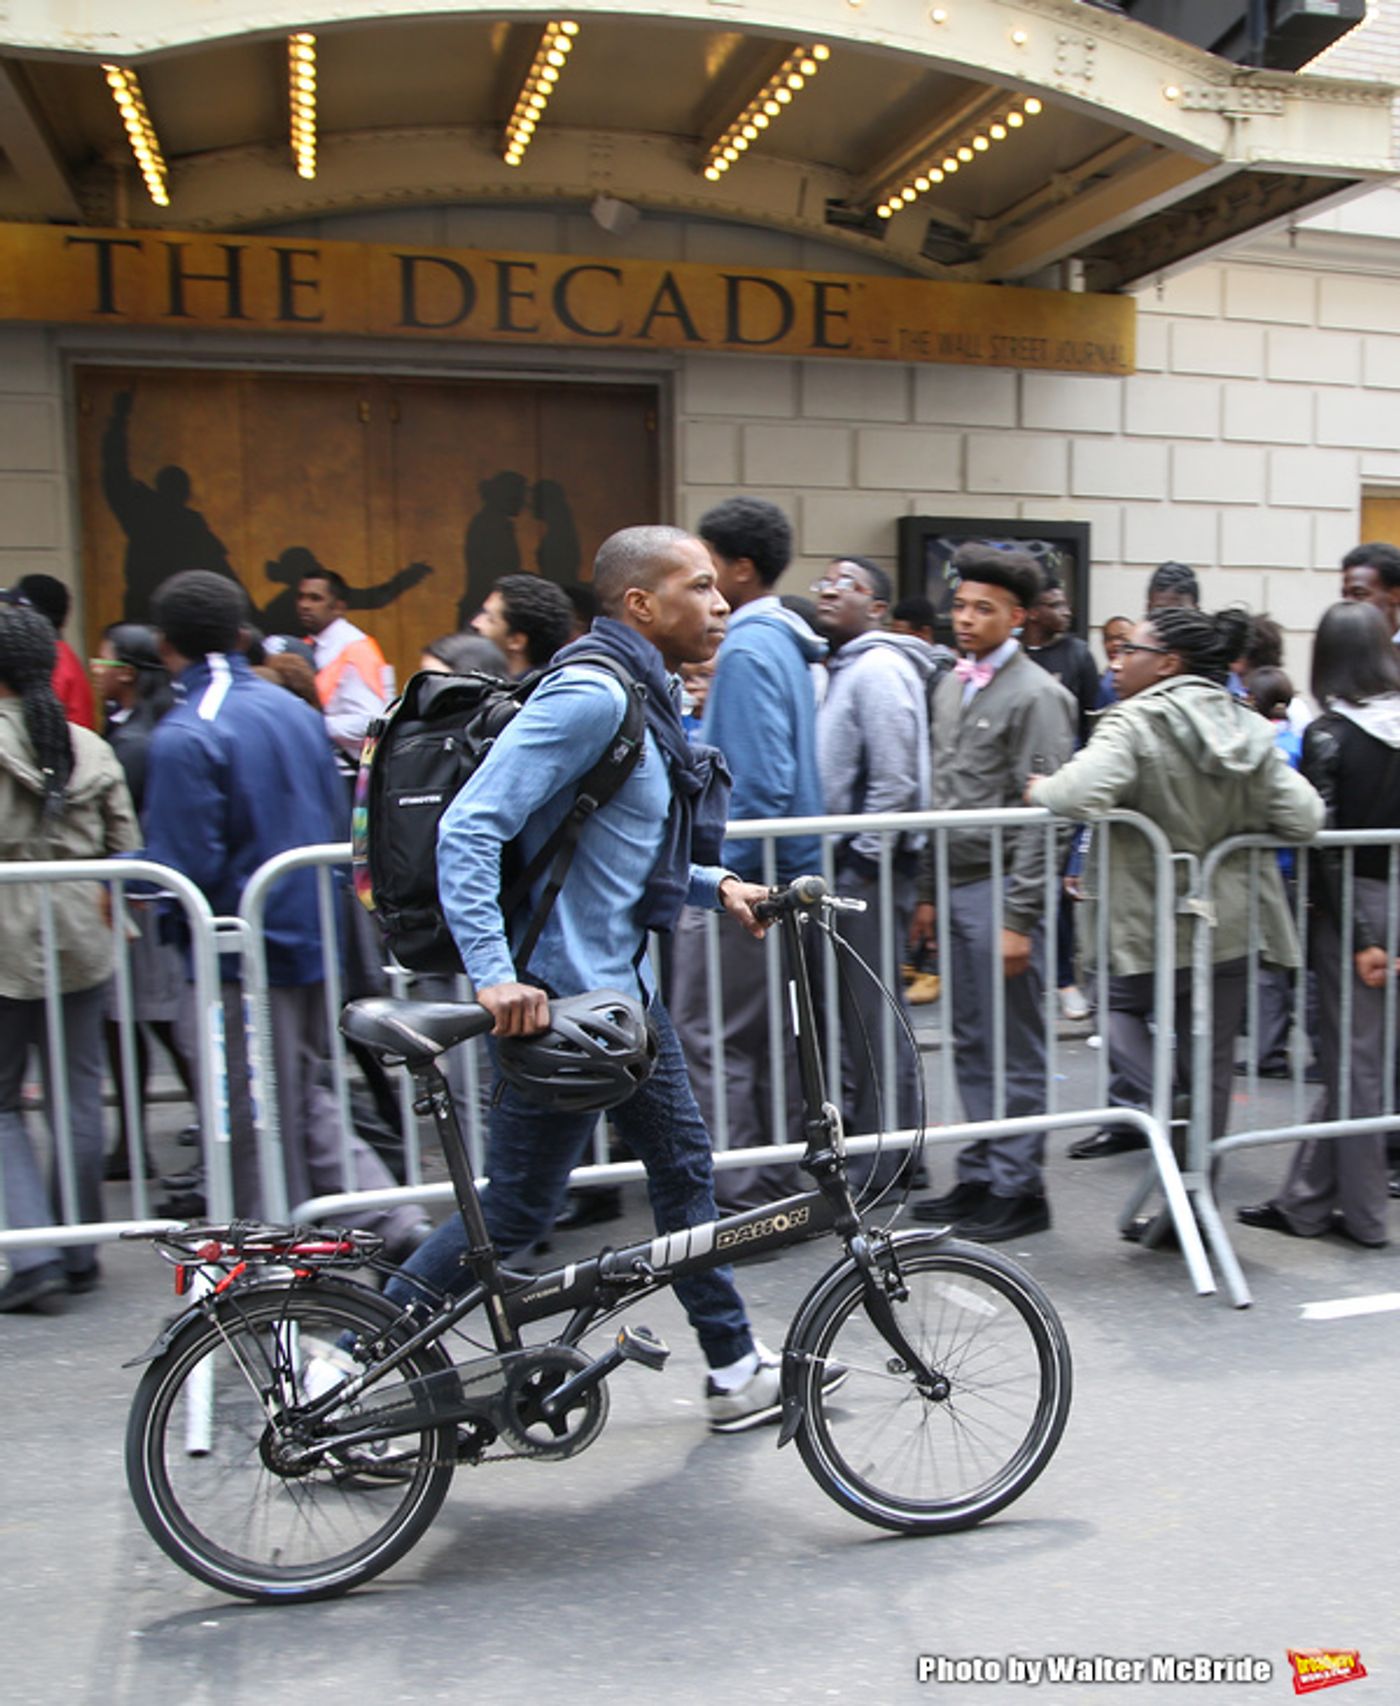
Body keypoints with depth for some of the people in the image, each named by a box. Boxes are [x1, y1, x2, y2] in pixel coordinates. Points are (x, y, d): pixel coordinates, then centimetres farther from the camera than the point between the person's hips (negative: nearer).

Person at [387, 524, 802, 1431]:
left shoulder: (645, 694, 12)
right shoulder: (591, 695, -20)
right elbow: (470, 829, -26)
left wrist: (717, 885, 10)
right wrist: (495, 974, -30)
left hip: (621, 984, 10)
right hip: (556, 998, -10)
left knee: (683, 1162, 17)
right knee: (518, 1210, 0)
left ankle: (737, 1369, 33)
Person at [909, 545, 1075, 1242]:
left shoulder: (1035, 695, -8)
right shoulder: (952, 686, 16)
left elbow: (1042, 817, -13)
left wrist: (1020, 919, -17)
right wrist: (928, 891, 17)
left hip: (1001, 890, -8)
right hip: (957, 888, 8)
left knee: (1014, 1050, 0)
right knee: (972, 1045, 13)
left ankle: (1019, 1190, 11)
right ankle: (979, 1177, 23)